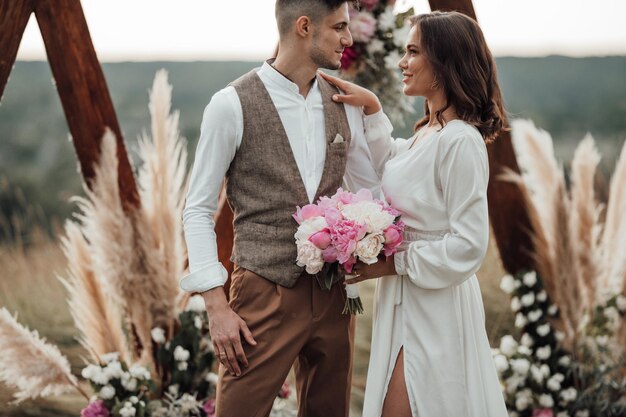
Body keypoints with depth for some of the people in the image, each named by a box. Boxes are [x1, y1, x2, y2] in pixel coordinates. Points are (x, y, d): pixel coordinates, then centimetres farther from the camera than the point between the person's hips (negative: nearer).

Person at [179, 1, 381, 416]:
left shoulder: (344, 105, 6)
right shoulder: (233, 105, -8)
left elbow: (376, 191, 15)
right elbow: (198, 210, -5)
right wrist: (217, 306, -11)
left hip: (334, 294, 5)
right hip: (264, 294, -5)